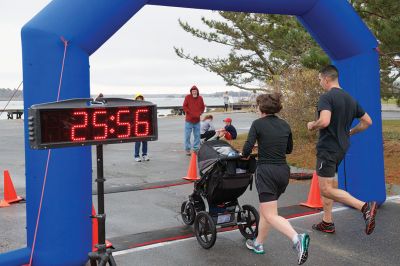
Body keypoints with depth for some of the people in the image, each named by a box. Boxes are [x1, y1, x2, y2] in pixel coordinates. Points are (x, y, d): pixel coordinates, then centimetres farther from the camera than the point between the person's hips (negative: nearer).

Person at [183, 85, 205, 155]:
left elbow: (203, 107, 12)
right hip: (189, 120, -3)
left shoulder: (200, 98, 5)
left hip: (197, 120, 3)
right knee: (187, 135, 0)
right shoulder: (188, 97, -3)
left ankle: (196, 148, 19)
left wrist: (199, 113, -4)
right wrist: (190, 113, -12)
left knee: (197, 135, 9)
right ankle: (187, 149, 9)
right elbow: (184, 106, -4)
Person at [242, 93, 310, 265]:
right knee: (266, 208, 21)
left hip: (266, 171, -7)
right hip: (283, 171, 7)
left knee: (270, 215, -6)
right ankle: (258, 244, 31)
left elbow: (247, 149, -12)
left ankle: (297, 239, -27)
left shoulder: (258, 124, -7)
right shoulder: (285, 125, 9)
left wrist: (244, 155, 9)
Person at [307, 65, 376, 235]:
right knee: (326, 186, 18)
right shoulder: (350, 99, 11)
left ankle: (364, 207, -20)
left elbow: (324, 121, -30)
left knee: (326, 189, -7)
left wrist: (312, 126, -10)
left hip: (327, 148, -9)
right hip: (342, 148, 9)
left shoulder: (326, 97, -15)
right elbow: (367, 121, 14)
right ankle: (327, 223, 23)